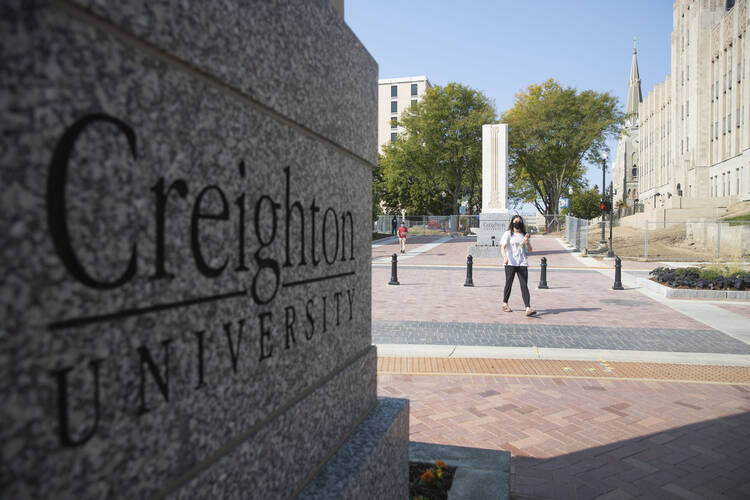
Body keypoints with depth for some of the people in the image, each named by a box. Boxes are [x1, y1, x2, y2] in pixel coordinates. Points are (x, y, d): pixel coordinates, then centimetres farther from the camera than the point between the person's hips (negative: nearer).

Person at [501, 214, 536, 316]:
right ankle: (505, 304, 24)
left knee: (524, 286, -7)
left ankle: (528, 308, -16)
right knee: (509, 284, 5)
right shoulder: (508, 234, 5)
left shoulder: (525, 235, 16)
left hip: (522, 263, 2)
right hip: (510, 263, -2)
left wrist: (527, 242, -5)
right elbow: (503, 247, -7)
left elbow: (530, 250, 14)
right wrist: (505, 257, -24)